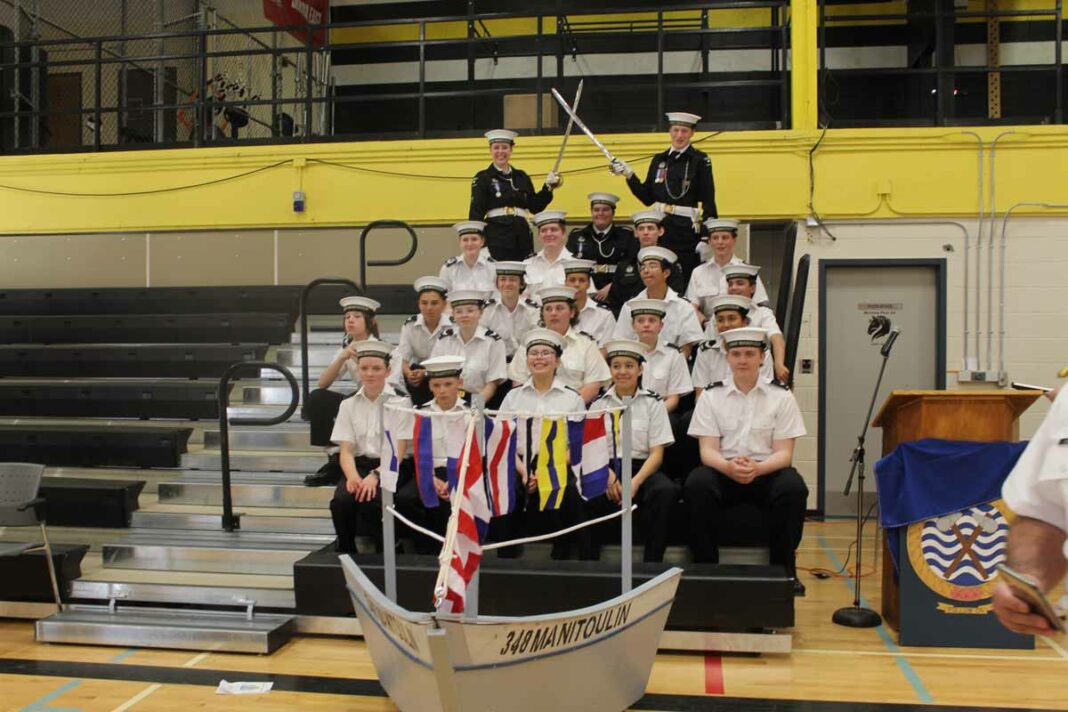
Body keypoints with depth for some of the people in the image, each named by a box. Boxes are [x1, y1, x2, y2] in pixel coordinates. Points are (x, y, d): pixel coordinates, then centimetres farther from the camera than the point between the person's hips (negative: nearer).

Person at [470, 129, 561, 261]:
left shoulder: (522, 177, 16)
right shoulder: (483, 178, 3)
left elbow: (535, 207, 15)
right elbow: (476, 212, -5)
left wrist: (548, 187, 5)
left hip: (522, 236, 4)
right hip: (496, 235, -4)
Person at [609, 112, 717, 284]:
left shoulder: (700, 161, -3)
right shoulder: (659, 160, 11)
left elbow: (708, 202, -6)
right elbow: (647, 198, 10)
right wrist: (629, 175, 1)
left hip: (687, 229, -4)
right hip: (660, 227, 4)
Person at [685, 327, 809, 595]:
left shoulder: (781, 397, 6)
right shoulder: (711, 396, 7)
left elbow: (784, 452, -1)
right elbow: (707, 450, -1)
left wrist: (757, 468, -24)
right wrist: (728, 467, -25)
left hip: (767, 471, 0)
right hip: (723, 470, 0)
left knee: (793, 488, -32)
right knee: (696, 485, -31)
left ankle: (784, 568, -12)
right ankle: (705, 565, -17)